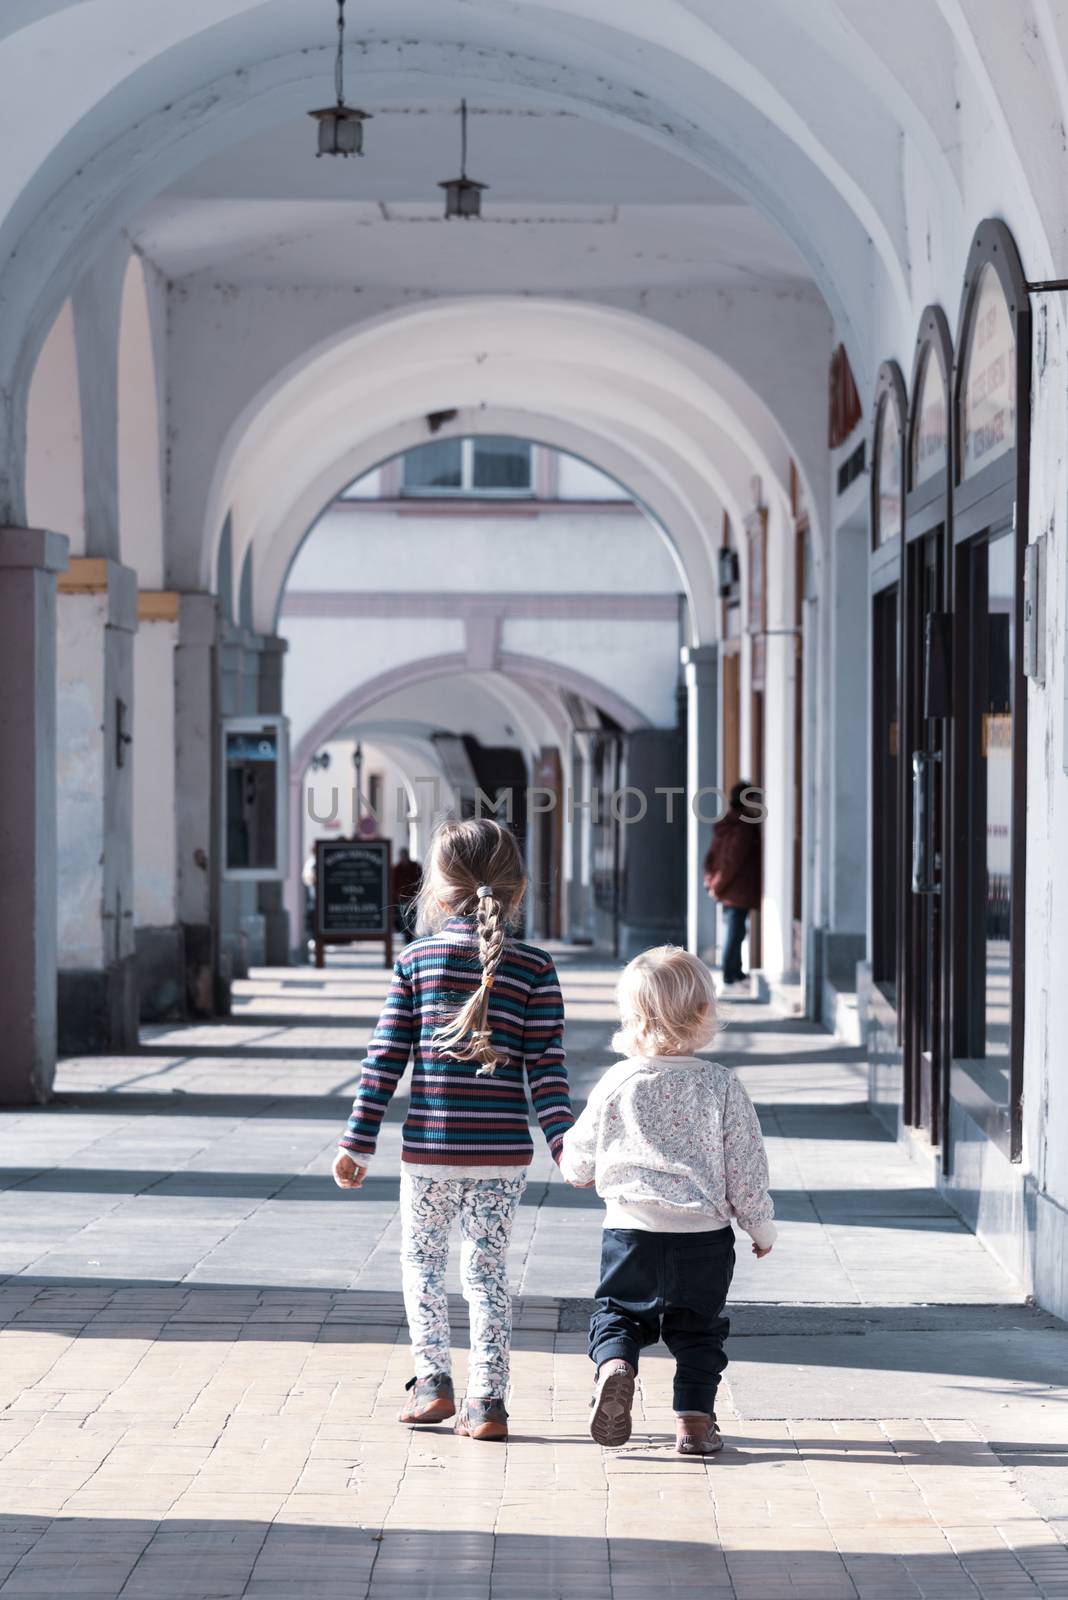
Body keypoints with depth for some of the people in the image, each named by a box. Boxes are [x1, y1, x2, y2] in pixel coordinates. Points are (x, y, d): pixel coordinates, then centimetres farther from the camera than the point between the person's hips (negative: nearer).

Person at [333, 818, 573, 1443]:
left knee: (422, 1261, 17)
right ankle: (487, 1400, 5)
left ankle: (434, 1380, 12)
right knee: (489, 1269, 9)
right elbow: (546, 1066, -6)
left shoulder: (417, 958, -2)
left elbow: (386, 1060, -2)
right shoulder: (534, 966, -2)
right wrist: (564, 1144, -4)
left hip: (430, 1147, -1)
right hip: (504, 1151, 1)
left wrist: (359, 1143, 2)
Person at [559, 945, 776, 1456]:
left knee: (617, 1312, 14)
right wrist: (761, 1225, 13)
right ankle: (695, 1419, 9)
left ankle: (614, 1366, -15)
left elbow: (578, 1161, 8)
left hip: (631, 1226, 0)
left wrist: (572, 1166, 32)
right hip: (705, 1234, 0)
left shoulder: (616, 1083, -3)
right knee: (697, 1328, 13)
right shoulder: (721, 1085, -5)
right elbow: (746, 1164, -1)